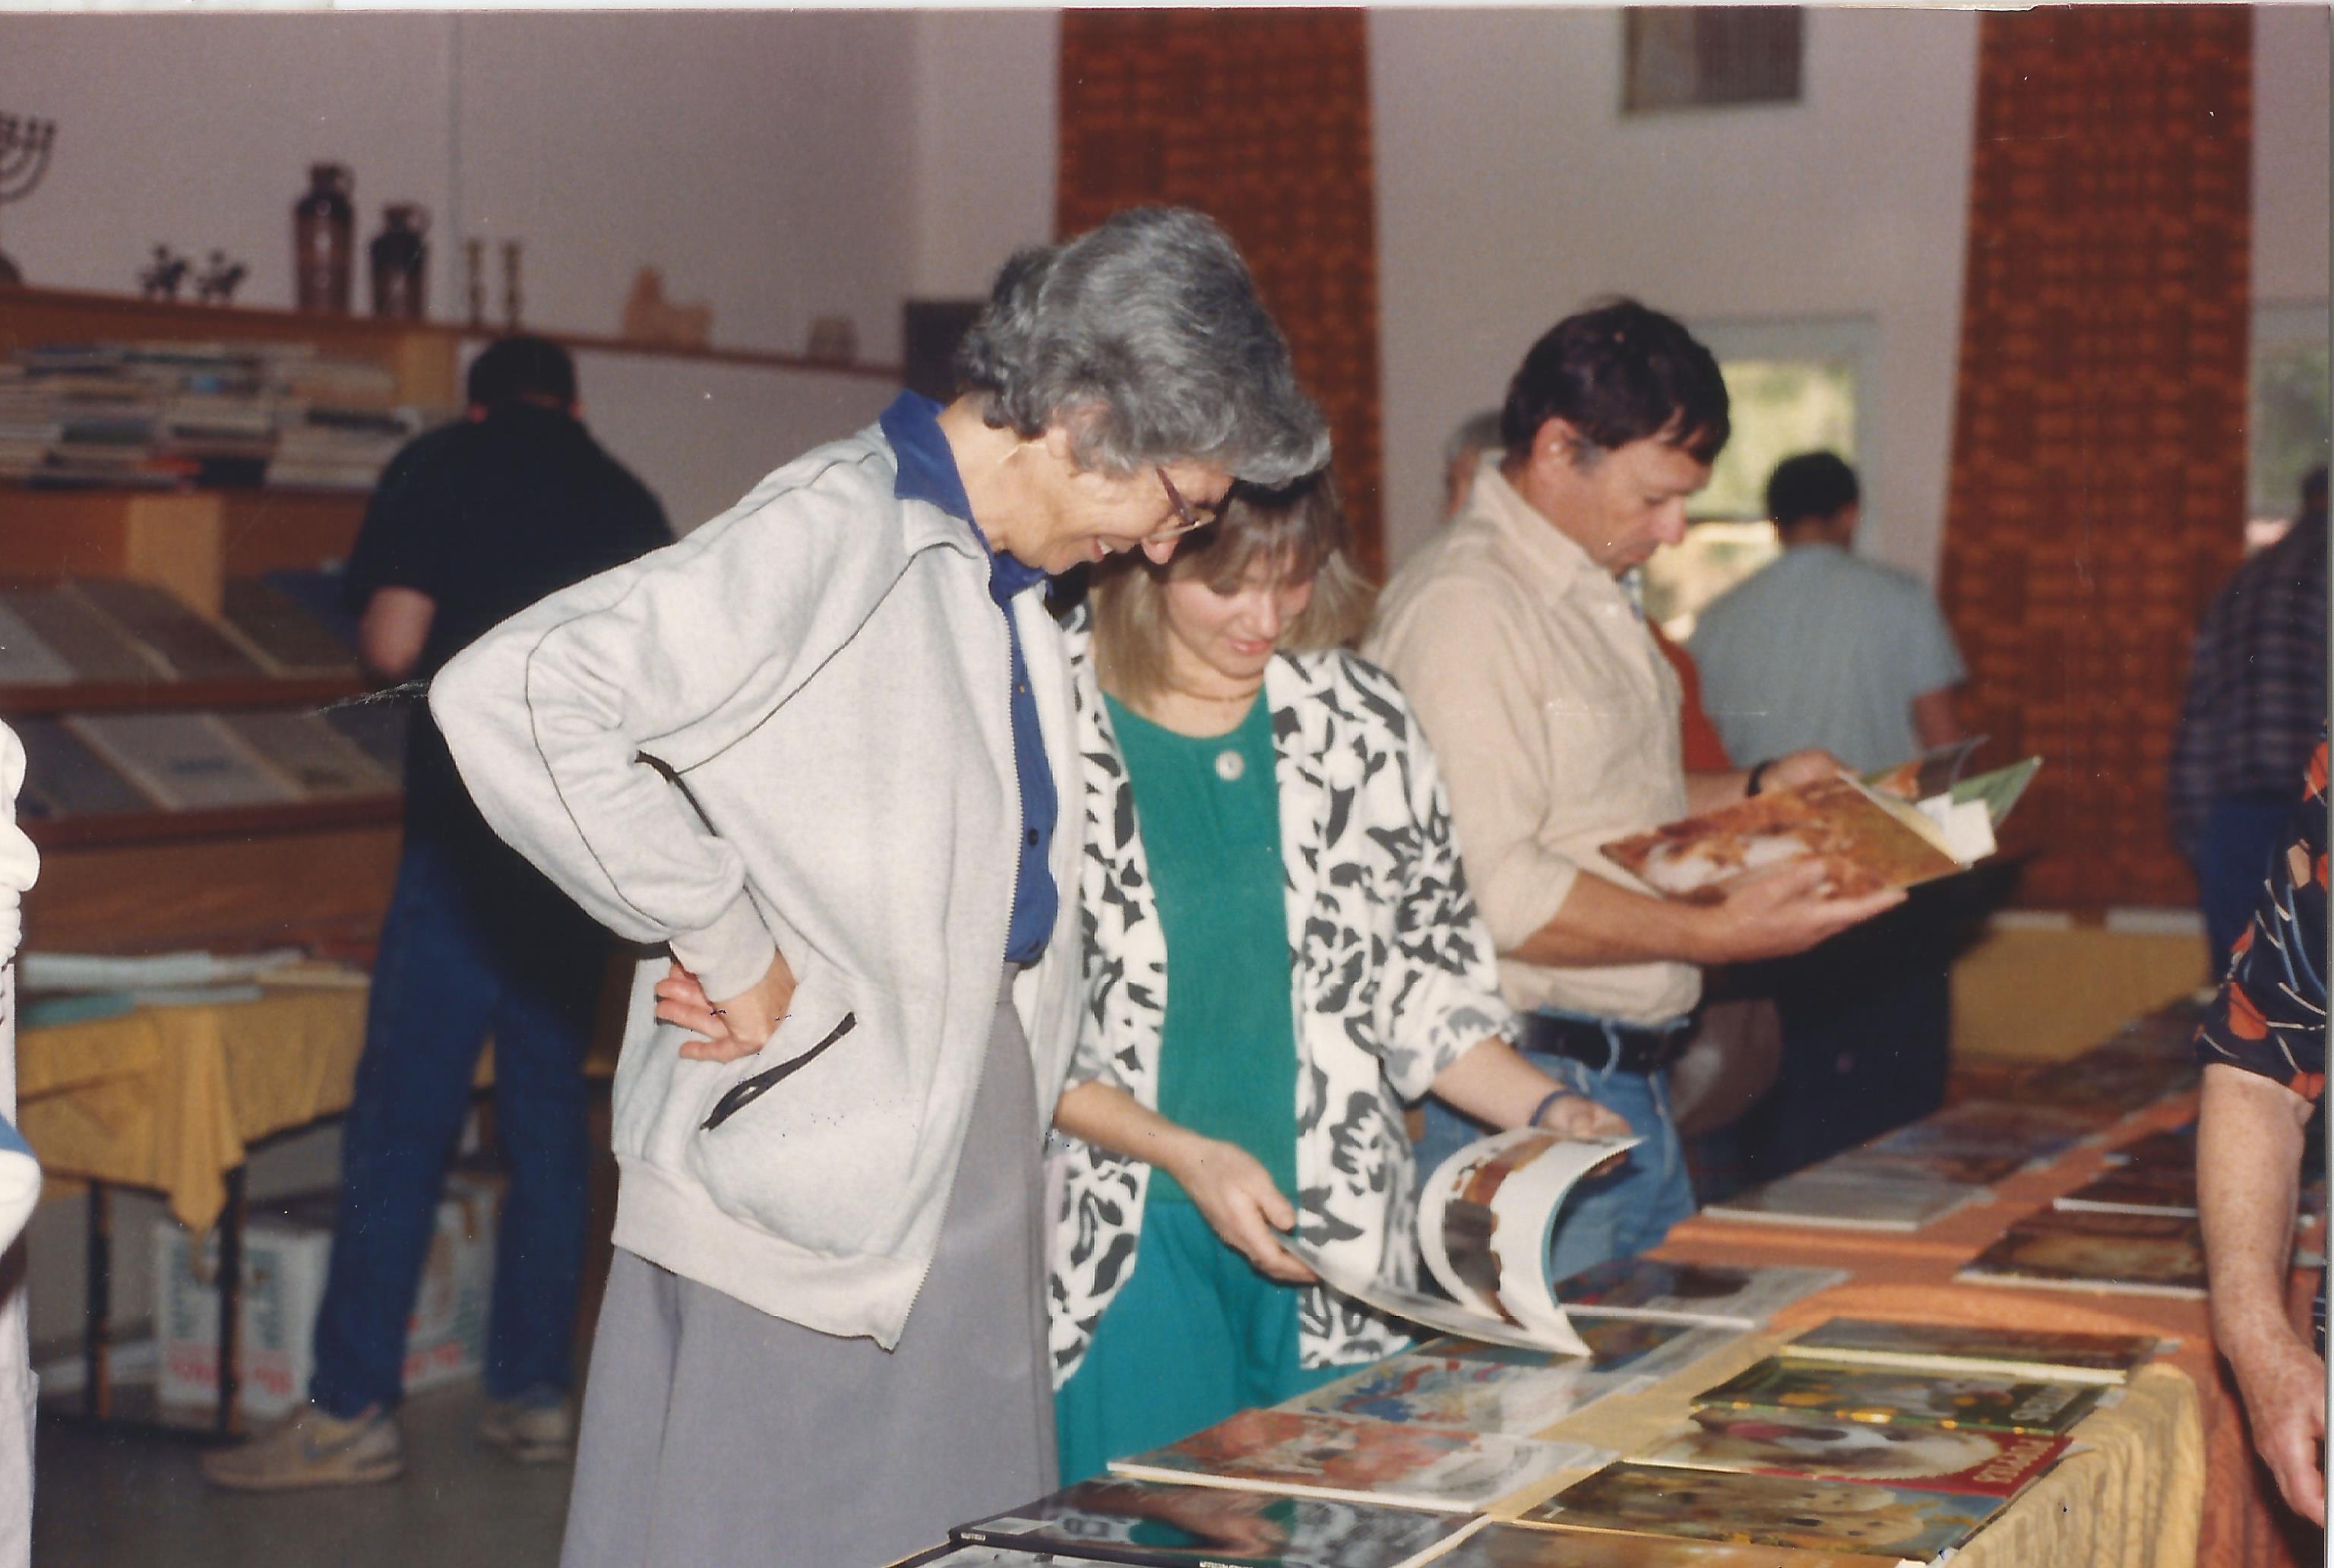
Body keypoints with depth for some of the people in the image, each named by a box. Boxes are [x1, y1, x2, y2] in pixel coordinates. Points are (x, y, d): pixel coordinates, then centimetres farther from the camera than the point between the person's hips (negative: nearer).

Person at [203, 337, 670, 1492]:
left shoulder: (440, 468, 1)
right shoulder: (628, 500, 13)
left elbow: (391, 646, -8)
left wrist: (459, 644, 13)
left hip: (476, 828, -5)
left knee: (401, 1118, -3)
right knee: (548, 1113, 10)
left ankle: (352, 1410, -3)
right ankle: (535, 1393, 13)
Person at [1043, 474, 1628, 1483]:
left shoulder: (1360, 721, 7)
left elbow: (1423, 978, 12)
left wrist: (1544, 1114, -2)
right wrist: (1184, 1154, -16)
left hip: (1339, 1246, 4)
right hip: (1123, 1242, -4)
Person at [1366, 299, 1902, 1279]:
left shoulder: (1595, 599, 17)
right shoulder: (1463, 609, -17)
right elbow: (1491, 891, -25)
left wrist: (1757, 793, 15)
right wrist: (1714, 934, -24)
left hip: (1631, 1085, 10)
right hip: (1526, 1089, -10)